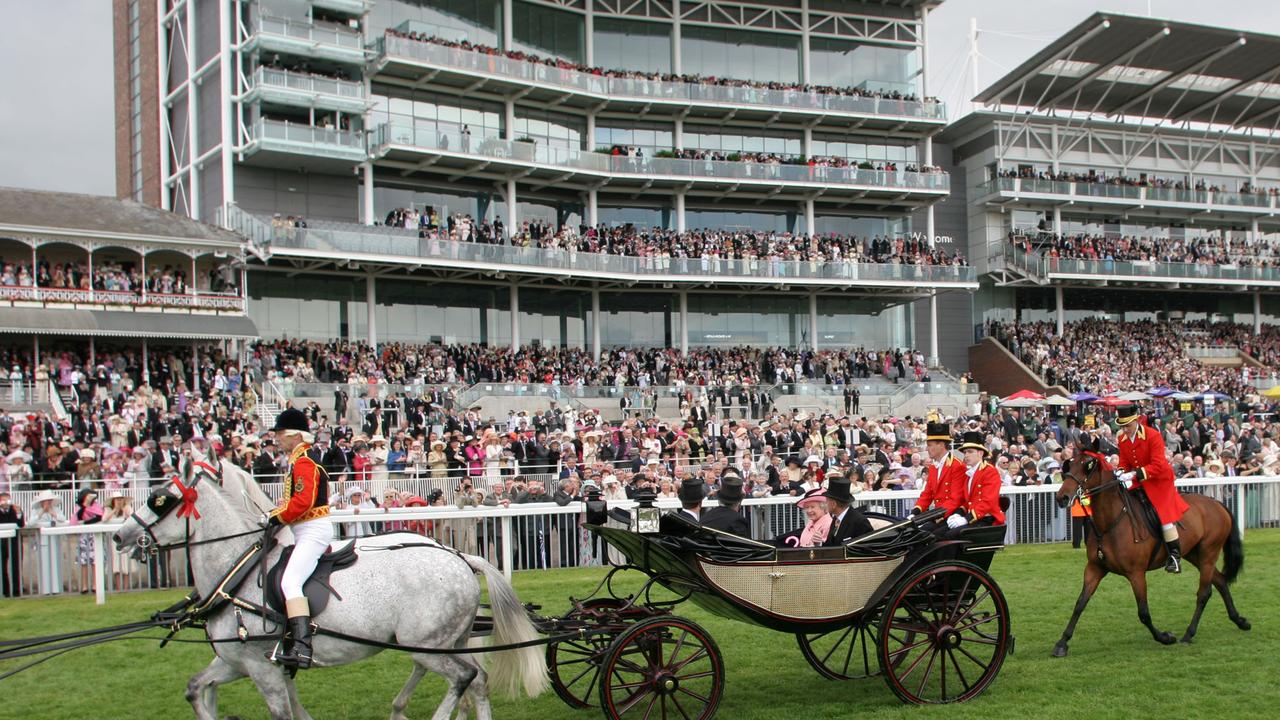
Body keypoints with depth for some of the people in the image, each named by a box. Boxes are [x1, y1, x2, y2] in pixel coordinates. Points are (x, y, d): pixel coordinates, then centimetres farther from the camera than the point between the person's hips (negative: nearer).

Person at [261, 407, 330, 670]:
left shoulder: (304, 462, -14)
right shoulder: (298, 460, 19)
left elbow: (303, 501, -24)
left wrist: (276, 517, -15)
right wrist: (275, 512, 11)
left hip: (313, 530, -12)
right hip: (305, 531, 12)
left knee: (290, 582, -23)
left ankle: (302, 648, -32)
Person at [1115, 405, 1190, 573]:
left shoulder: (1153, 436, -19)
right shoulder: (1122, 439, -1)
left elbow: (1157, 466, -25)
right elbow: (1124, 463, 8)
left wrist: (1135, 475, -34)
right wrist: (1121, 473, -16)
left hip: (1159, 480, -6)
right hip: (1137, 482, 7)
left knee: (1164, 515, -14)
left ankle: (1175, 556, -7)